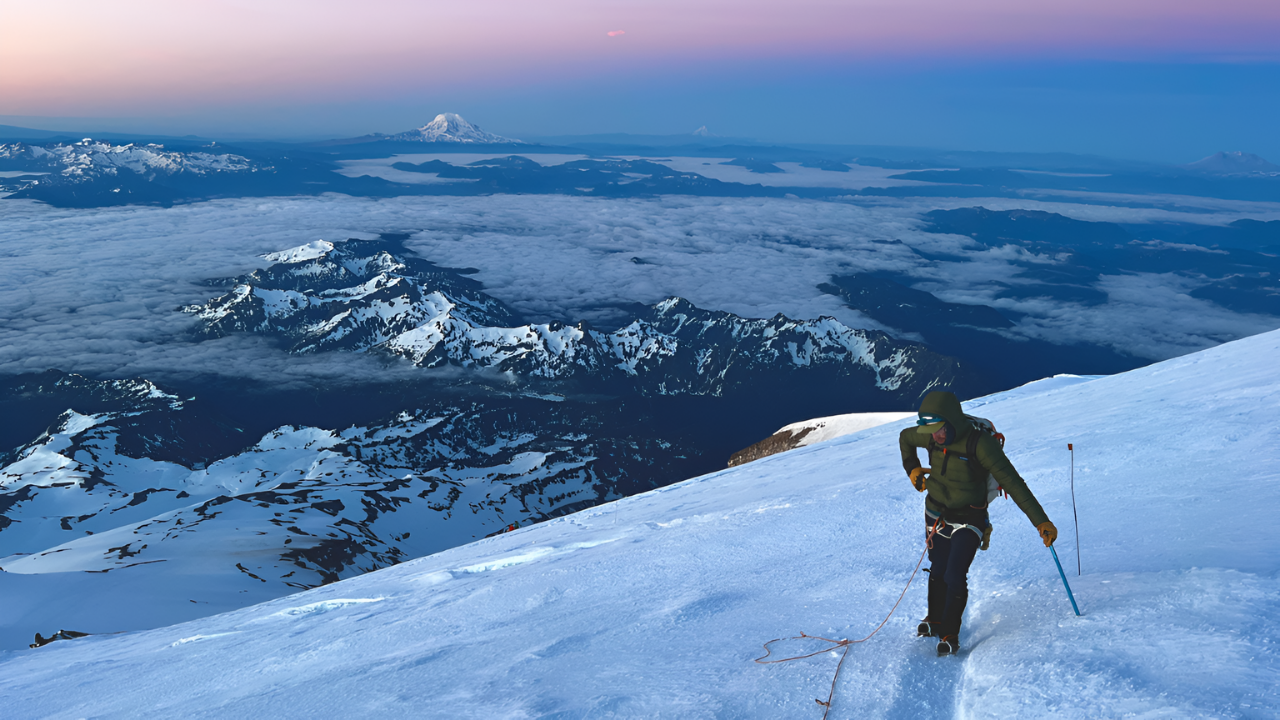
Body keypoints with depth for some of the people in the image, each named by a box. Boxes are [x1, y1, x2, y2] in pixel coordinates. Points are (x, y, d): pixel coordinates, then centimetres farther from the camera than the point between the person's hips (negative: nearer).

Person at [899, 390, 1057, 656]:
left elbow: (1012, 483, -28)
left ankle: (950, 634, 7)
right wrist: (912, 469, 6)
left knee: (955, 577, -12)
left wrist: (1041, 521, -30)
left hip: (968, 520, -5)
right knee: (938, 571, 16)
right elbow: (905, 437, 14)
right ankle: (935, 620, 39)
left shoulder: (980, 443, -28)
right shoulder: (930, 436, -11)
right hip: (936, 514, 5)